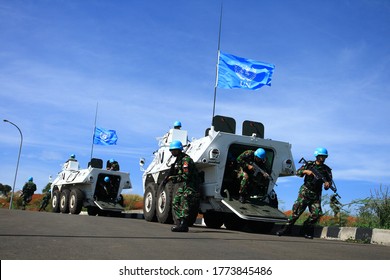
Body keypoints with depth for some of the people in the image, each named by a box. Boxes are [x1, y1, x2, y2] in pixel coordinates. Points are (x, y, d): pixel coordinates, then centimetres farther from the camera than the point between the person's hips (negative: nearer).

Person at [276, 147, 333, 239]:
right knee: (297, 210, -11)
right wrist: (306, 171, -18)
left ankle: (306, 230, 9)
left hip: (316, 195, 3)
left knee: (317, 213, -9)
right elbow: (298, 172, 1)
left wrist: (327, 184, -20)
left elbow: (330, 181, 4)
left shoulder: (327, 169, 9)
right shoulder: (309, 164, 5)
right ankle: (287, 228, -3)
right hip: (305, 191, -2)